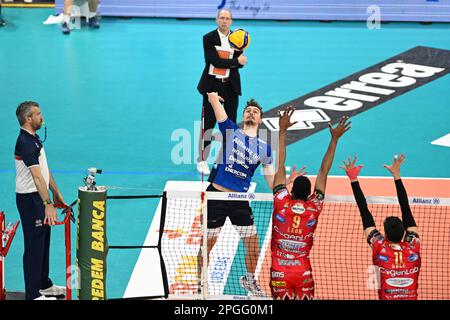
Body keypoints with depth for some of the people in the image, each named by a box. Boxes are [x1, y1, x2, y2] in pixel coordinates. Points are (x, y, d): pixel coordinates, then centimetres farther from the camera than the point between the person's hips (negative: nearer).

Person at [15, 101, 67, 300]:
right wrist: (48, 204, -34)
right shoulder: (25, 143, -22)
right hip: (30, 199, -10)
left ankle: (44, 285, 32)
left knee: (44, 242, 19)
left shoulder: (34, 139, 11)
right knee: (34, 246, -4)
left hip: (39, 198, 10)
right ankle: (33, 294, 3)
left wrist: (56, 194, 22)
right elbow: (37, 176, -29)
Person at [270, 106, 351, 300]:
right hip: (304, 274, 1)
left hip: (279, 272, -1)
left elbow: (280, 166, -4)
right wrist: (334, 139, 6)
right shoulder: (314, 208, -4)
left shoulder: (281, 204, -7)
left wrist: (282, 130, -1)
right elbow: (324, 171, 1)